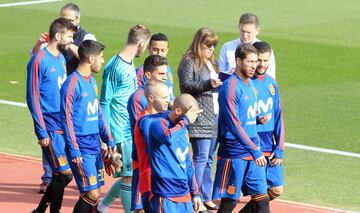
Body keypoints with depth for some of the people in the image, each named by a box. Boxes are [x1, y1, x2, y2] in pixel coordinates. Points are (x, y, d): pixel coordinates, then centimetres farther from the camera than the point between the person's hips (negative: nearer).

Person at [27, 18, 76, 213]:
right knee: (65, 173, -10)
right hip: (51, 129, -8)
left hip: (64, 128, 8)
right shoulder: (39, 61, -12)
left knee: (60, 175, 8)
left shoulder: (61, 59, 13)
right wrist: (42, 132, -15)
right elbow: (33, 98, -13)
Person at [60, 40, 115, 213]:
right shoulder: (72, 83, -13)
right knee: (92, 194, -13)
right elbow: (66, 118, -14)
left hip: (95, 145, 8)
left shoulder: (92, 81, 14)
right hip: (81, 149, -8)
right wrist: (74, 151, -17)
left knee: (95, 194, 7)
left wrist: (108, 140, 15)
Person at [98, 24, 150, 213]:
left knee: (131, 175, 12)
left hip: (132, 131, 9)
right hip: (121, 133, -9)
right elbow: (104, 102, -14)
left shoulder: (130, 64, 12)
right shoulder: (115, 67, -15)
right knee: (129, 177, -3)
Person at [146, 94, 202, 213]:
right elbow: (168, 137, -32)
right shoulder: (158, 124, -8)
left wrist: (195, 193, 22)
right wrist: (186, 120, -18)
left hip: (185, 196, 8)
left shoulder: (183, 130, 15)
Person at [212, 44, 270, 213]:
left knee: (262, 199, 5)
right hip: (234, 155, -8)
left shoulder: (250, 84, 12)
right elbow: (234, 125, -20)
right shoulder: (231, 87, -14)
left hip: (253, 155, 8)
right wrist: (255, 151, -21)